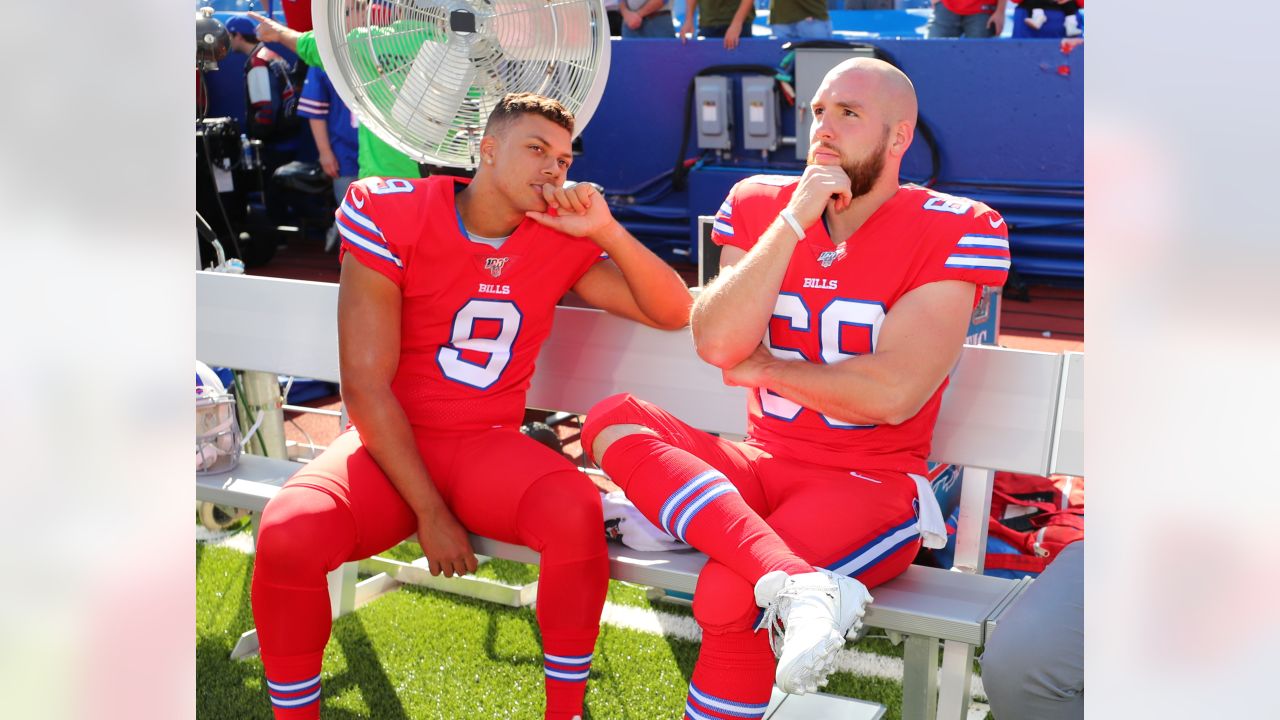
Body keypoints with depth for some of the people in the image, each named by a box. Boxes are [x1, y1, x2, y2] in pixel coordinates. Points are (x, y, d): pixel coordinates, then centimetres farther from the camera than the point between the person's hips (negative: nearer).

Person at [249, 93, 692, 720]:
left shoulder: (563, 239, 1)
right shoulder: (392, 214, -9)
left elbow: (672, 312, 1)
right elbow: (365, 384, -13)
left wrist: (608, 232, -14)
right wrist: (430, 512, -16)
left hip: (487, 446, 2)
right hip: (391, 444, -1)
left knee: (576, 511, -30)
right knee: (289, 533, -30)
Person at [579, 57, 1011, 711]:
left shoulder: (954, 233, -6)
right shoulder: (761, 207, 6)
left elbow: (891, 395, -16)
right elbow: (716, 344, -9)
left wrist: (762, 367, -5)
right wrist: (793, 223, -14)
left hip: (873, 484, -5)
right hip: (763, 466, 6)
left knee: (727, 595, -32)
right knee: (613, 418, -21)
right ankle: (798, 580, -35)